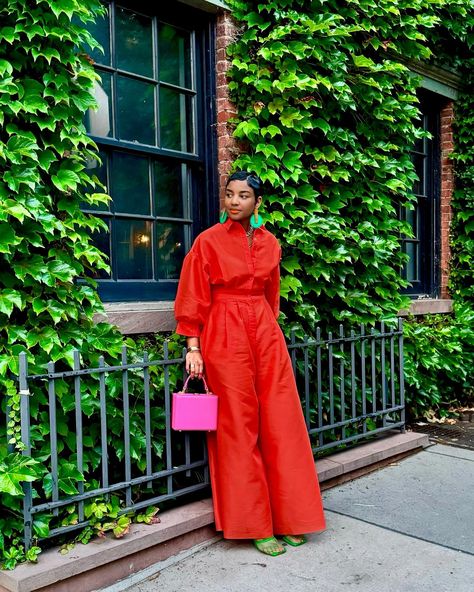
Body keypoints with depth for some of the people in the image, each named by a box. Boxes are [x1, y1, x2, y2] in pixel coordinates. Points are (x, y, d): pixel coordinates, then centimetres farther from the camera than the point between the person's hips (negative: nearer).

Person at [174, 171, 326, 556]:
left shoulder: (270, 243, 9)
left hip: (266, 335, 5)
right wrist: (193, 348, -8)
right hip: (225, 337, -4)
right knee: (239, 428, 1)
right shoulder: (209, 241, -3)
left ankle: (287, 517, 19)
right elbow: (193, 299, -3)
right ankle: (254, 524, 13)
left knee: (281, 424, 4)